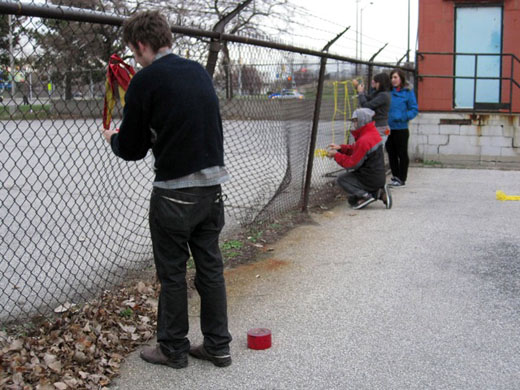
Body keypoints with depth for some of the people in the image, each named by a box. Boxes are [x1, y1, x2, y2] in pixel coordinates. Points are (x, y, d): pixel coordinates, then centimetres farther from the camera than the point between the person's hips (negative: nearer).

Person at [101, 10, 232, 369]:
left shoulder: (145, 81, -10)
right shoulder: (200, 72, 10)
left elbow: (132, 149, -6)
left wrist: (113, 138, 18)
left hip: (174, 193, -6)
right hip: (212, 184, 6)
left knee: (172, 273, 8)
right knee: (211, 267, 14)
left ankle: (174, 349, 21)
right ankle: (218, 346, 22)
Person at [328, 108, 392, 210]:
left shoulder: (364, 141, -26)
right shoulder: (373, 133, 5)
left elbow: (352, 164, -19)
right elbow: (356, 149, 16)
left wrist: (336, 155, -9)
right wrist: (341, 148, 3)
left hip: (371, 181, -9)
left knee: (341, 179, 3)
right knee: (352, 200, 20)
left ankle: (364, 195, -10)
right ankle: (378, 193, 7)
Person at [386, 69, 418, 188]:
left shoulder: (408, 92, -4)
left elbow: (414, 110, -5)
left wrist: (403, 117, -19)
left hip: (401, 129, -4)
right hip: (389, 129, 5)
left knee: (402, 154, 5)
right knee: (391, 153, 13)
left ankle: (401, 179, 13)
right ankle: (395, 176, 26)